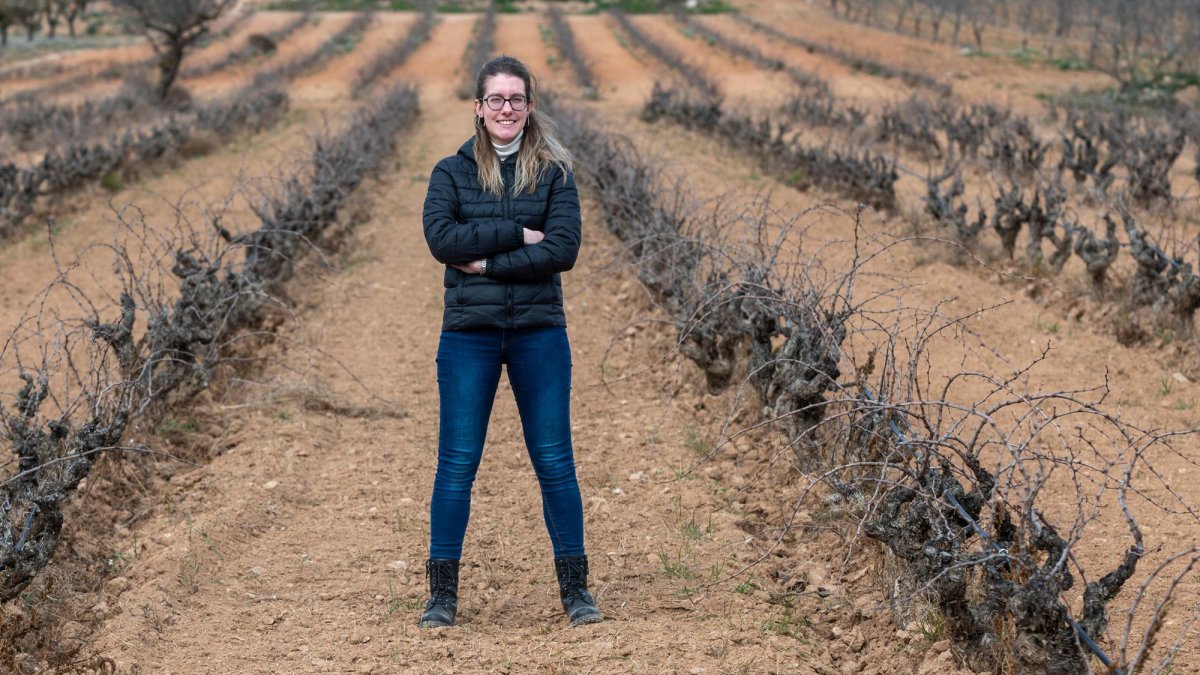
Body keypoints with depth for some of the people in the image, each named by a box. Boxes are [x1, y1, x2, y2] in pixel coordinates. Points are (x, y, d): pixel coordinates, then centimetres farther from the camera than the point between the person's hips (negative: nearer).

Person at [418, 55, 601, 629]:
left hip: (539, 332, 0)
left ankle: (574, 588, 15)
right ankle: (442, 593, 12)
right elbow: (441, 237, -12)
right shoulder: (452, 172, 5)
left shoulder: (553, 173, 3)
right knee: (456, 464, 3)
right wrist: (518, 235, -14)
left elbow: (563, 250, -10)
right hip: (469, 333, 0)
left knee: (554, 462, 5)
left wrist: (485, 263, -14)